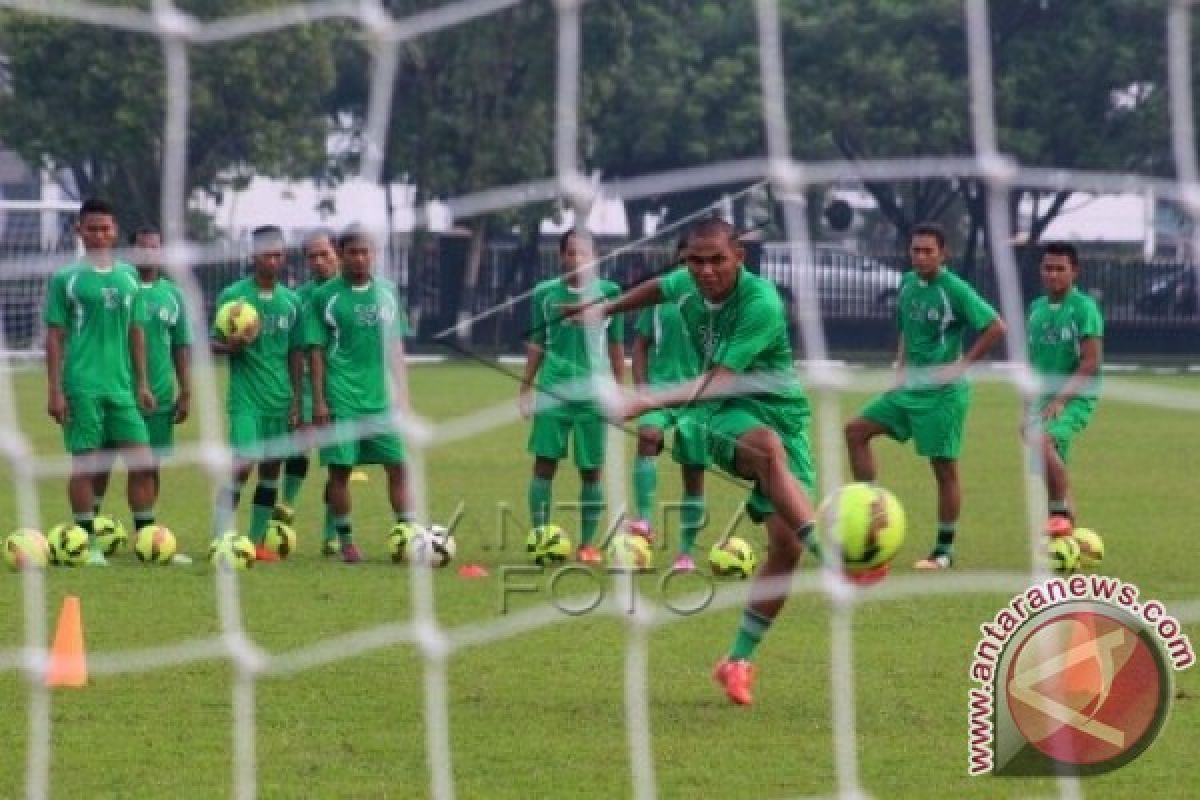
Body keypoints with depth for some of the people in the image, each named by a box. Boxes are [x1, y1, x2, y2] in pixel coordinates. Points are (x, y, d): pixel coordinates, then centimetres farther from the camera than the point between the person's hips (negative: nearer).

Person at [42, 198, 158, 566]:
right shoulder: (65, 278, -1)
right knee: (86, 464, -2)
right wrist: (54, 390, -7)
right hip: (82, 387, -4)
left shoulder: (128, 275, 12)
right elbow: (55, 336, -2)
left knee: (143, 464, 0)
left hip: (122, 386, 4)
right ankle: (88, 545, 5)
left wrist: (142, 382, 11)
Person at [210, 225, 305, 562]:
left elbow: (296, 355, 14)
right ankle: (221, 538, -11)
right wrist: (233, 344, -21)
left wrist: (296, 401, 9)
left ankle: (257, 541, 11)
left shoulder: (291, 301, 10)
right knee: (243, 463, -15)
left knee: (271, 466, 5)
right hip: (245, 397, -5)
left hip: (280, 399, 5)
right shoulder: (233, 295, -3)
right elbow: (214, 344, 1)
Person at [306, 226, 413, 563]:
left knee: (398, 465, -2)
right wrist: (318, 401, -6)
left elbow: (395, 346, 14)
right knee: (340, 468, -1)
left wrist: (403, 394, 10)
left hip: (383, 397, 3)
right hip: (342, 398, -3)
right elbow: (316, 351, -1)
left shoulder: (386, 292, 9)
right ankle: (346, 541, 9)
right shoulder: (324, 296, -1)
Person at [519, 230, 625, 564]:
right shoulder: (546, 293, 4)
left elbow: (615, 346, 8)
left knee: (592, 470, 2)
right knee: (544, 462, -6)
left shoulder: (607, 292, 2)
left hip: (593, 394, 0)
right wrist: (526, 387, 9)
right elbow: (537, 345, 12)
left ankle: (588, 544, 10)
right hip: (552, 390, 0)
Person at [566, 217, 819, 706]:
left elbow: (718, 381, -25)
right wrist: (608, 307, 36)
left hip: (782, 412, -2)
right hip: (729, 416, 2)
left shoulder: (761, 304, -21)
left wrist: (654, 401, -34)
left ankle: (738, 662, 4)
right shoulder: (687, 286, -2)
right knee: (768, 446, -37)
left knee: (786, 544, -13)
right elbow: (658, 289, 27)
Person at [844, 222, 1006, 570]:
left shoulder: (954, 290, -14)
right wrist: (901, 367, 9)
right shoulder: (907, 284, 7)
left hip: (943, 391, -7)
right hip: (910, 386, 7)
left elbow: (996, 328, -14)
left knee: (944, 467, -1)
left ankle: (944, 551, 7)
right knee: (856, 430, -1)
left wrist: (960, 365, -14)